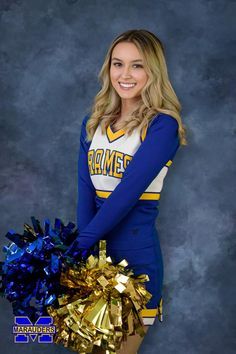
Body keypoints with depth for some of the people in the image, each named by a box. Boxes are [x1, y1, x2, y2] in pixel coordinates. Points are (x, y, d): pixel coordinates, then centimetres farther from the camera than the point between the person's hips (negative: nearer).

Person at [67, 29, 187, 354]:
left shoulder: (162, 125, -10)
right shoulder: (93, 122, 8)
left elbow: (128, 192, -19)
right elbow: (85, 190, -2)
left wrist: (80, 245, -21)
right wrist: (86, 250, -15)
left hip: (135, 255, -5)